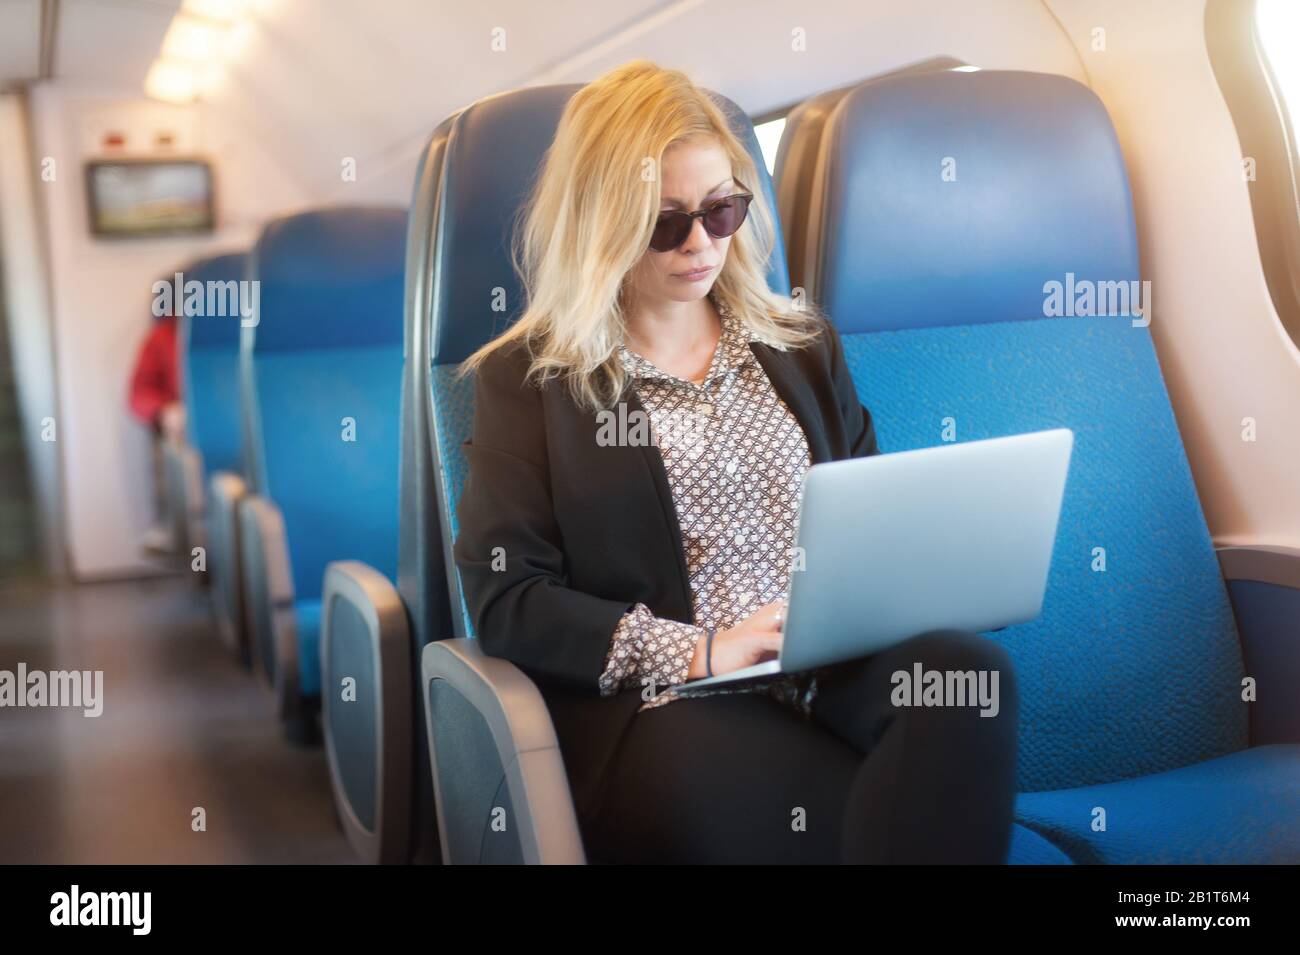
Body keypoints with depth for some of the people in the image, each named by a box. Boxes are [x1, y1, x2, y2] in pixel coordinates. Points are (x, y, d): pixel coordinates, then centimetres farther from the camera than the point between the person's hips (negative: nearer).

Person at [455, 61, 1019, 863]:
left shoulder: (801, 345, 19)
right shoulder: (527, 379, 6)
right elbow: (505, 601, -3)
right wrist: (696, 652, -14)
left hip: (830, 669, 5)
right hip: (661, 706, -5)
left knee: (969, 672, -31)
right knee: (907, 809, -33)